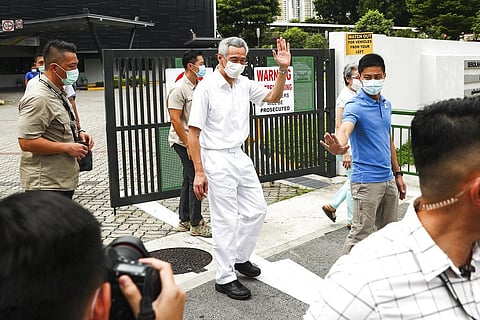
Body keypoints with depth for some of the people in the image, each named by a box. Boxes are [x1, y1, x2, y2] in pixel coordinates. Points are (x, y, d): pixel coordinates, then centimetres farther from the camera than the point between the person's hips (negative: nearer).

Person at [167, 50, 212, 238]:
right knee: (196, 180, -7)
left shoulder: (198, 86, 12)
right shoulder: (179, 89, -15)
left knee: (189, 180, 13)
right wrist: (188, 144, -20)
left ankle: (184, 222, 22)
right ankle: (196, 224, 2)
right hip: (183, 141, -9)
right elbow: (175, 119, -19)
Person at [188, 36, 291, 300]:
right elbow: (193, 132, -15)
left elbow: (273, 97, 16)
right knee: (225, 220, -1)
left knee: (257, 209, 14)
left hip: (240, 157, 7)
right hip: (217, 161, -7)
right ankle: (225, 278, 13)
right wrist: (199, 172, -18)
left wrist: (283, 69, -1)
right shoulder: (206, 88, -14)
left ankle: (240, 258, 34)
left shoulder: (245, 84, 5)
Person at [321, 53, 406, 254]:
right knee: (360, 235, -5)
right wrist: (339, 146, -58)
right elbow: (345, 129, -35)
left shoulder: (386, 105, 11)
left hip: (388, 179, 8)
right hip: (366, 181, -8)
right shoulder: (355, 106, -13)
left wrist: (397, 174, 19)